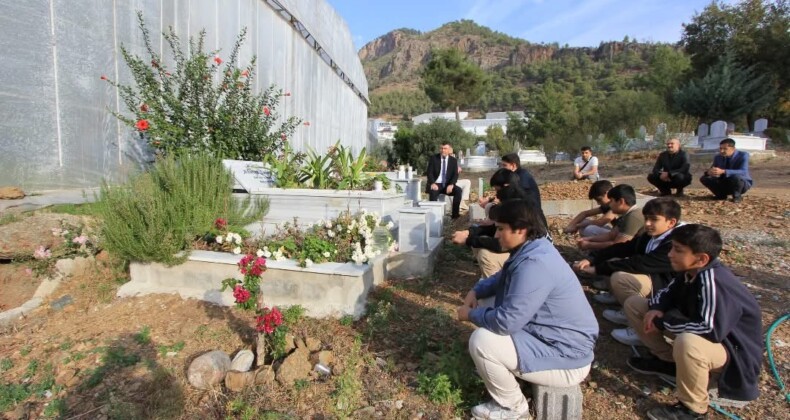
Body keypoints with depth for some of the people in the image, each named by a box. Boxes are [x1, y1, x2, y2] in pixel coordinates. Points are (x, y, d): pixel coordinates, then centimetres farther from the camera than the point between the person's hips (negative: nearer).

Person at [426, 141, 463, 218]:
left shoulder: (454, 160, 6)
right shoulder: (433, 158, 1)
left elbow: (455, 175, 0)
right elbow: (429, 172, -5)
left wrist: (451, 185, -20)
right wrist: (432, 183, -24)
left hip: (447, 185, 3)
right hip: (436, 184, -2)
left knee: (459, 191, -24)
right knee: (433, 191, -36)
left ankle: (455, 214, -17)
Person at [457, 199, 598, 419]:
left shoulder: (534, 264, -31)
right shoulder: (531, 250, 2)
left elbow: (507, 321, -32)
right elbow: (503, 279, 20)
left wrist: (471, 314, -14)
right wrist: (476, 291, 3)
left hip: (566, 358, -10)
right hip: (553, 338, 10)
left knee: (481, 341, -21)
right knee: (488, 323, 17)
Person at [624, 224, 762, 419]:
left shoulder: (713, 281, -31)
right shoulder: (689, 270, -8)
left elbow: (712, 330, -39)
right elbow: (667, 293, 8)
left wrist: (662, 323, -26)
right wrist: (656, 309, -15)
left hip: (732, 348, -8)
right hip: (698, 331, 8)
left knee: (687, 343, -44)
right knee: (634, 304, 1)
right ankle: (669, 362, 10)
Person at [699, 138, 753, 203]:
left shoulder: (743, 155, -17)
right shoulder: (718, 158, -4)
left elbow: (743, 172, -32)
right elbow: (711, 171, -6)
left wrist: (723, 171, -48)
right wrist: (709, 172, -34)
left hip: (742, 183, -4)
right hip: (725, 183, 4)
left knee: (736, 177, -39)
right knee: (704, 178, -16)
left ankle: (737, 196, -10)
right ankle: (721, 195, 3)